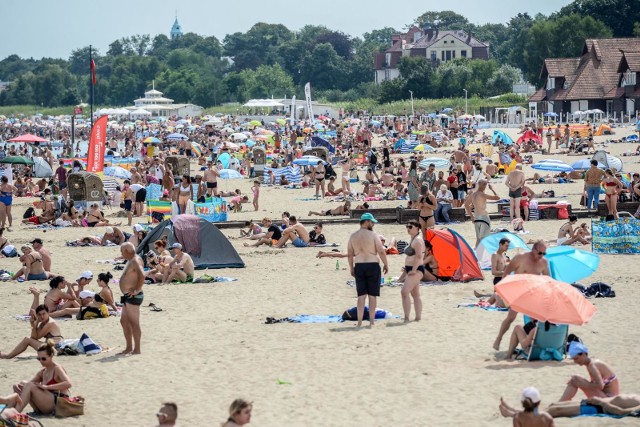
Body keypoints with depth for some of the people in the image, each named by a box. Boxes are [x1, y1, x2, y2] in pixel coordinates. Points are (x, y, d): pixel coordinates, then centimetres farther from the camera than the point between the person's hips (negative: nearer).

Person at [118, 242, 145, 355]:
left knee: (134, 323, -8)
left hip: (133, 296, -11)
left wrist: (137, 290, -24)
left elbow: (142, 276, -31)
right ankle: (129, 348, 20)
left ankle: (137, 349, -6)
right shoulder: (131, 261, 17)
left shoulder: (135, 261, -15)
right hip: (127, 297, 11)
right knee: (124, 321, 15)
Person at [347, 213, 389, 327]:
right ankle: (371, 321, 2)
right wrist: (386, 264, 0)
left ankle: (360, 322, 3)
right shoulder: (372, 235, -8)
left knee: (361, 295, 7)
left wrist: (351, 268, 16)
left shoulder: (353, 236, 6)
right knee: (372, 295, 3)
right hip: (372, 265, -4)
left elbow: (350, 254, 8)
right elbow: (381, 251, -11)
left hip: (359, 266, 4)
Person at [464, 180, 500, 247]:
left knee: (478, 239, 16)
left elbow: (466, 204, 18)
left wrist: (471, 216, 22)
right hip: (484, 217, -7)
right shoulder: (482, 195, -16)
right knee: (484, 239, -7)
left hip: (476, 218, 7)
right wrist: (492, 189, -4)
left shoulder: (472, 194, 6)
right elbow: (497, 197, -18)